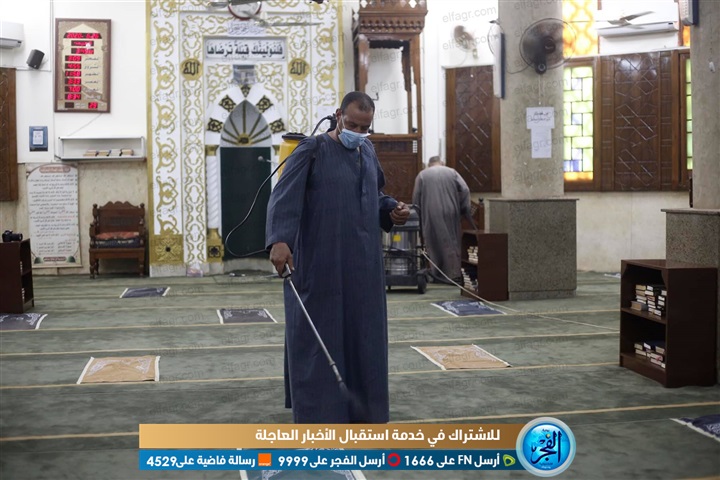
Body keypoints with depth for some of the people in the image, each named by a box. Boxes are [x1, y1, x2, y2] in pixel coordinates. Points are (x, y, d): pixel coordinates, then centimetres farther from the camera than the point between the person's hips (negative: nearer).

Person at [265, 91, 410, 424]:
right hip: (320, 265, -6)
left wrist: (392, 211, 2)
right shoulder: (312, 150, -7)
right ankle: (316, 412, 9)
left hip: (362, 265, 6)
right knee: (317, 336, -1)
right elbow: (285, 196, -20)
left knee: (362, 334, 10)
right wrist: (279, 240, -36)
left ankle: (360, 410, 22)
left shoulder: (367, 151, 13)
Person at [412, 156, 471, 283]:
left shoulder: (422, 175, 7)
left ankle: (437, 274, 8)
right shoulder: (452, 172, 8)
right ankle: (454, 273, 7)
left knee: (435, 242, 7)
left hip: (431, 215, -1)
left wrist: (419, 218, 11)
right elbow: (465, 190, -2)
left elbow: (416, 198, 4)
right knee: (451, 242, 8)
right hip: (450, 213, 1)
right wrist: (464, 209, 3)